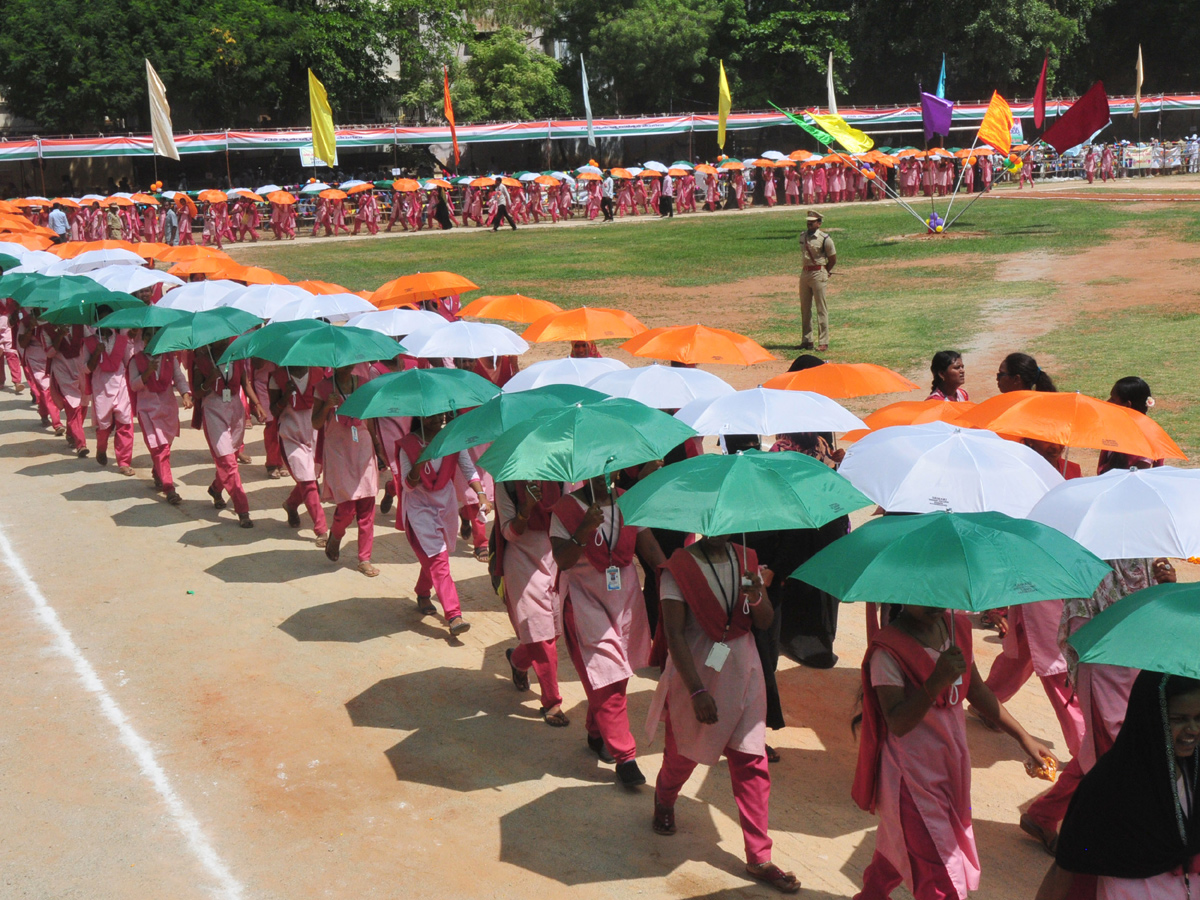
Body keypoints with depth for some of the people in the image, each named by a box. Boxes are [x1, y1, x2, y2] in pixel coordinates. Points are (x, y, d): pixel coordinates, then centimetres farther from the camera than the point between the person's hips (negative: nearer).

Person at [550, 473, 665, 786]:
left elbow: (650, 548, 3)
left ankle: (597, 734, 36)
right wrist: (584, 530, -32)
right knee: (607, 680, -7)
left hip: (625, 595, 5)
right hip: (585, 599, -5)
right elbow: (562, 561, -17)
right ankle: (624, 757, -1)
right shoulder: (567, 508, -9)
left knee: (615, 677, 14)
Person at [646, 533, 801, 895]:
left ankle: (759, 858, 9)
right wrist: (697, 691, -22)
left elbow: (765, 622, 0)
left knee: (752, 763, 1)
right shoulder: (679, 568, -13)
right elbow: (674, 634, -17)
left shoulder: (746, 561, 2)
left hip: (742, 674, 3)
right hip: (696, 675, -3)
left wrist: (756, 598, -23)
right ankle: (663, 801, 50)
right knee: (684, 751, 17)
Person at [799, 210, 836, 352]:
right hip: (805, 273, 7)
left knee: (821, 309, -5)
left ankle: (823, 342, -3)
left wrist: (824, 272, 7)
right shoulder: (803, 237, 9)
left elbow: (833, 259, -2)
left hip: (818, 274, -7)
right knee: (805, 308, 10)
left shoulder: (825, 238, -10)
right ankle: (807, 340, 18)